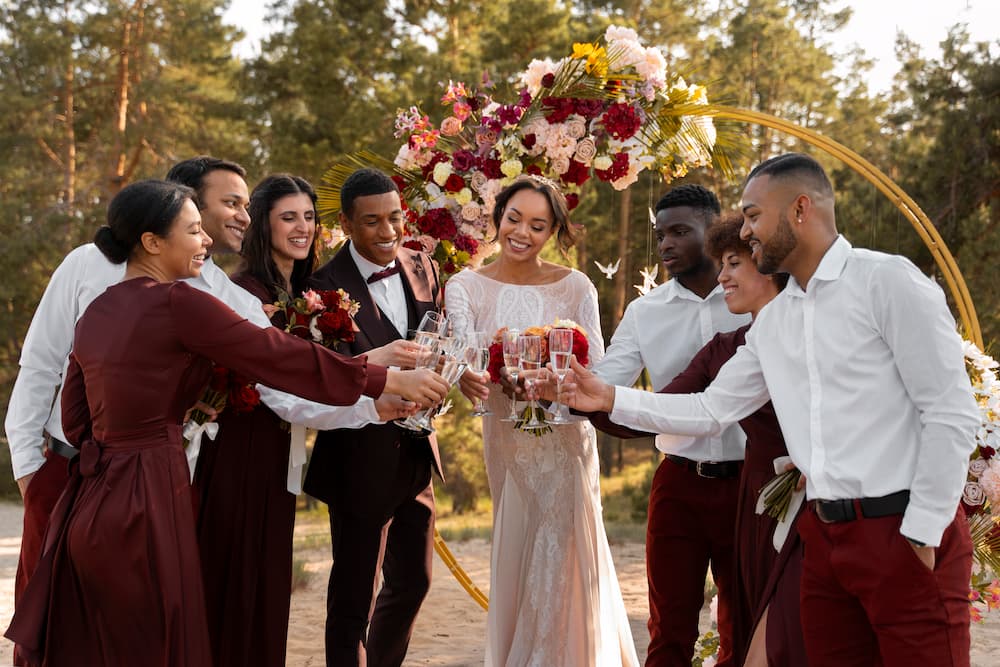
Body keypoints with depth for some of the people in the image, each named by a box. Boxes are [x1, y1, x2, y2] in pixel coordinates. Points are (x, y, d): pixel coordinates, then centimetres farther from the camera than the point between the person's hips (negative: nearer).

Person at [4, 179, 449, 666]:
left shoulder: (97, 311, 10)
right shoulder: (178, 303, -13)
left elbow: (76, 421, 14)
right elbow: (283, 357, -12)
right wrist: (393, 380, -6)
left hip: (90, 500, 8)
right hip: (145, 501, -8)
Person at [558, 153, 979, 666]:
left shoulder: (887, 281, -9)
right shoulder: (771, 322, 13)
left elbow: (953, 414, -12)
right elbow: (712, 409, 18)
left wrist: (922, 533, -13)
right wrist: (612, 400, 10)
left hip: (905, 531, -7)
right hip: (824, 536, 7)